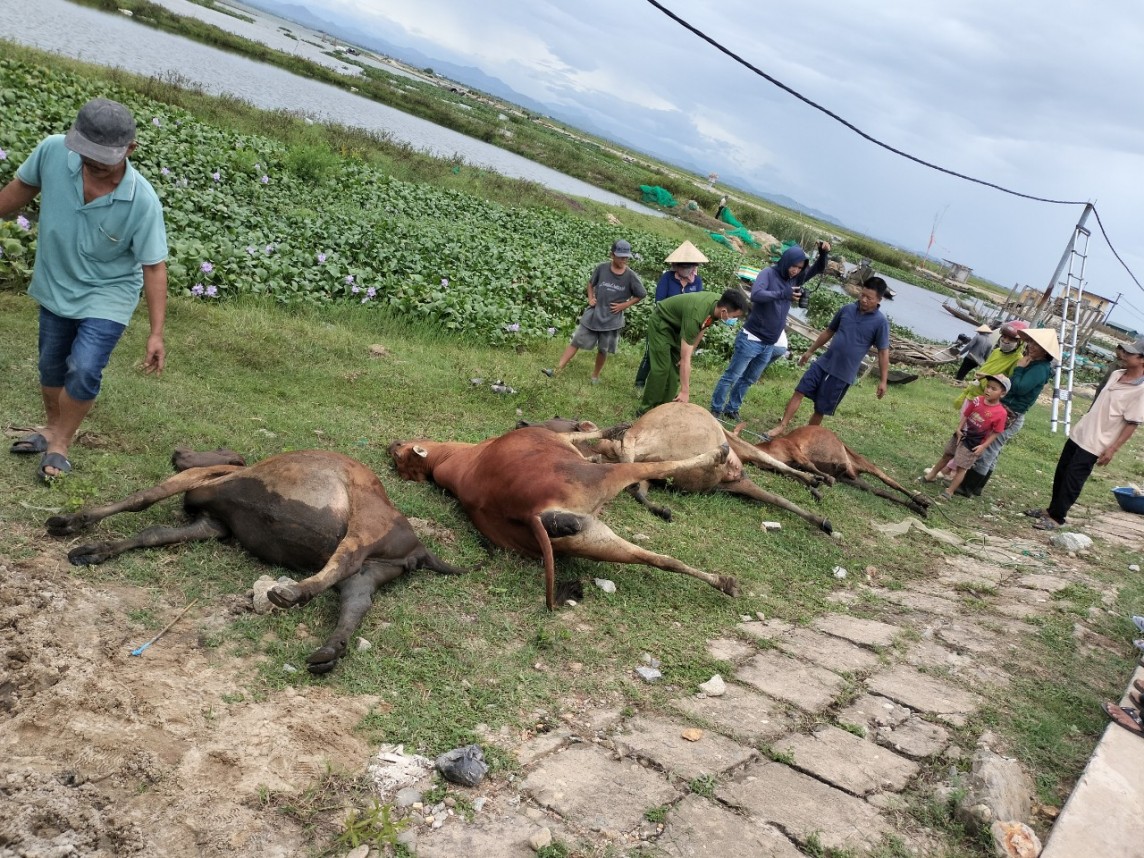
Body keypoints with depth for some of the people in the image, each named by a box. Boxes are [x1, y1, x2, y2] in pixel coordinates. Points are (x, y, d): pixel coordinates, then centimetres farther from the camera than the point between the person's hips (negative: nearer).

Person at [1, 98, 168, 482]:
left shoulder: (142, 201, -29)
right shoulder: (52, 151, -22)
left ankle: (59, 444, 9)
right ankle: (52, 429, 44)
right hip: (55, 287, 4)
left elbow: (154, 267, -22)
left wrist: (156, 333, -23)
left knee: (84, 370, -16)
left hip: (108, 295, -4)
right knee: (51, 368, 18)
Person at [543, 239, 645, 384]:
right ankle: (557, 369, 2)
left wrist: (624, 305, -7)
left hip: (612, 319, -1)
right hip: (593, 315, 1)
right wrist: (590, 298, -2)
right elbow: (591, 283, 12)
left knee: (603, 350, 9)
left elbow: (642, 295, 2)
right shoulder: (602, 268, -7)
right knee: (576, 342, 1)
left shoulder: (631, 276, -10)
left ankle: (595, 375, 29)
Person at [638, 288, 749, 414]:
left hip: (678, 325, 8)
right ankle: (646, 409, -4)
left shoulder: (718, 303, -20)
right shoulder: (695, 315, -42)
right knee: (661, 368, -14)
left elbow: (702, 329, 2)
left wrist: (690, 353, 1)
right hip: (661, 323, -8)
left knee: (676, 369, 2)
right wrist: (685, 391, -39)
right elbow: (685, 359, -40)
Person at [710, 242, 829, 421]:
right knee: (731, 376, 3)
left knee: (748, 379, 15)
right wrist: (783, 294, -32)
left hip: (769, 344, 7)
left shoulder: (794, 279, 7)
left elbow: (818, 269, 16)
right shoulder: (768, 273, -12)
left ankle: (731, 409, 27)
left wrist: (823, 253, -4)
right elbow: (756, 295, -29)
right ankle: (716, 410, 12)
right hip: (751, 339, -7)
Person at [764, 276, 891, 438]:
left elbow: (883, 352, -7)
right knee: (799, 392, -2)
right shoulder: (847, 309, 2)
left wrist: (883, 381, -9)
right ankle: (781, 427, 5)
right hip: (823, 363, 4)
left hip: (843, 374, -4)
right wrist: (810, 351, 21)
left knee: (820, 409, 5)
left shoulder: (880, 322, -11)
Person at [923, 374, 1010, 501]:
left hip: (974, 443, -5)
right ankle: (931, 475, 41)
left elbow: (995, 433, -15)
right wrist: (959, 429, -9)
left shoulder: (1001, 413, -22)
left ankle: (949, 491, 15)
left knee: (961, 467, 3)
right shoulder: (977, 400, -12)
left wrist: (983, 446, -17)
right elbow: (966, 415, 1)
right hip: (962, 434, 5)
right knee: (946, 456, 22)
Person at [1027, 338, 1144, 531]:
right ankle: (1052, 509, 29)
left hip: (1094, 444, -8)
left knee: (1072, 480, -3)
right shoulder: (1116, 375, 5)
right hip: (1079, 433, 8)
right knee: (1061, 473, 15)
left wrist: (1112, 449, -19)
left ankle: (1056, 517, 10)